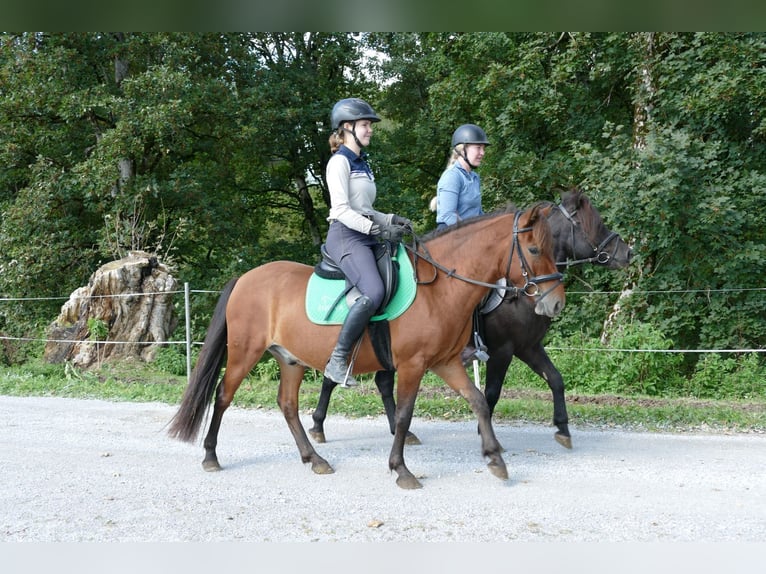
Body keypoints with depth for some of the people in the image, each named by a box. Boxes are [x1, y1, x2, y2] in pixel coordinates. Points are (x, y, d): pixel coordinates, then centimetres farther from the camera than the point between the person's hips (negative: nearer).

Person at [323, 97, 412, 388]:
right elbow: (341, 210, -14)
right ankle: (338, 360, -24)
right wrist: (377, 228, -22)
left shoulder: (362, 164, 23)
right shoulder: (339, 162, -4)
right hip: (346, 236, -10)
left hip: (366, 236, 10)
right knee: (374, 293, -30)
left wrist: (392, 219, 10)